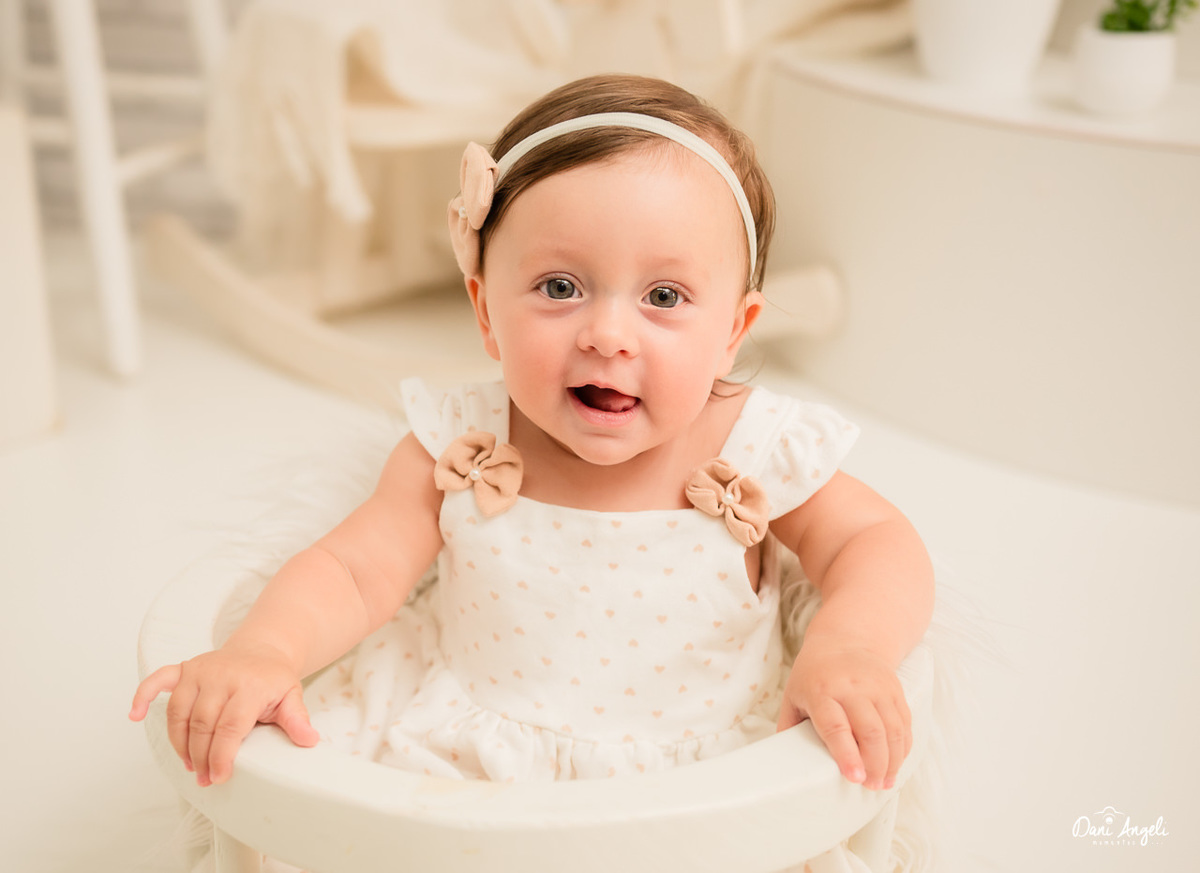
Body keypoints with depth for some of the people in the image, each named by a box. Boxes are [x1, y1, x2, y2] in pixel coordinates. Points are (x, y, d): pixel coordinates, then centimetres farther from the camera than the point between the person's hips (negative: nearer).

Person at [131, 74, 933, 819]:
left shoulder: (754, 456, -15)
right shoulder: (458, 451, -12)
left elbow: (881, 542, -8)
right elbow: (354, 570, -10)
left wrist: (849, 649, -29)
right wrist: (260, 651, -30)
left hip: (695, 787, 0)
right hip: (455, 767, 0)